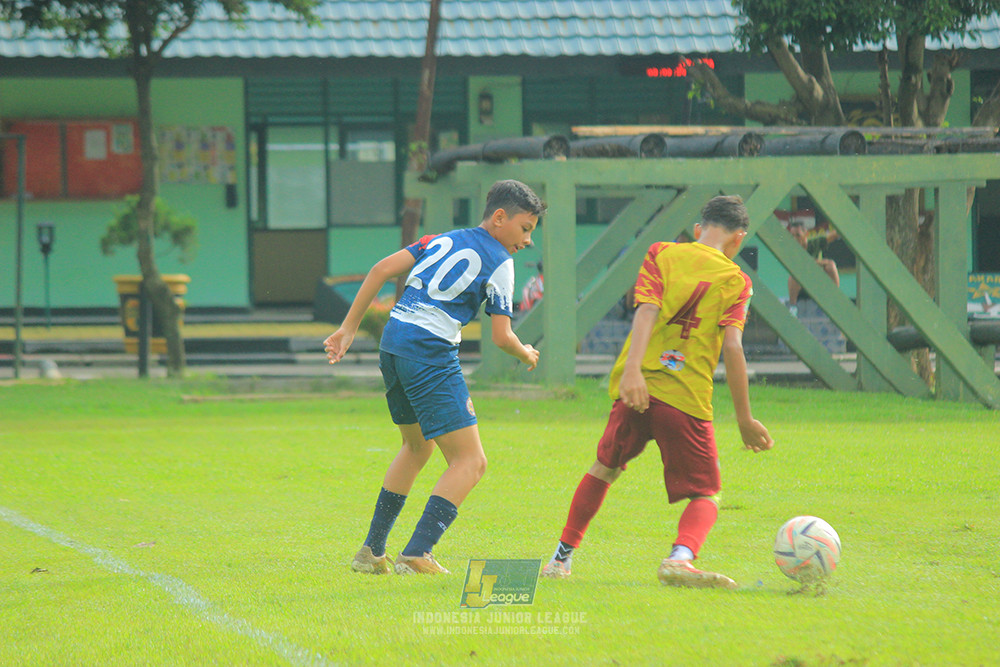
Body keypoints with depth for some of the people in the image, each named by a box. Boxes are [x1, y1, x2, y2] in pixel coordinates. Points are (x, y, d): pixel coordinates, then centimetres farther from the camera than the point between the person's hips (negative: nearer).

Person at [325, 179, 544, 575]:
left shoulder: (444, 240, 19)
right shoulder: (498, 261, 0)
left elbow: (382, 269, 11)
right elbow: (501, 337, -3)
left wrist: (349, 328, 13)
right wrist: (526, 355, 19)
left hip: (392, 345, 8)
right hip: (430, 353, -8)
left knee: (417, 447, 28)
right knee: (470, 461, -5)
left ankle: (372, 551, 29)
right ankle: (417, 555, -19)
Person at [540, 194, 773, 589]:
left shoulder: (661, 254, 11)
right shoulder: (734, 280, 6)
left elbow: (647, 311, -6)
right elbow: (732, 347, -4)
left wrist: (632, 368, -19)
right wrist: (744, 419, -2)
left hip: (636, 389, 3)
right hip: (688, 400, -3)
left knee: (605, 469, 25)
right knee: (705, 497, 3)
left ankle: (563, 556, 31)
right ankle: (681, 557, -27)